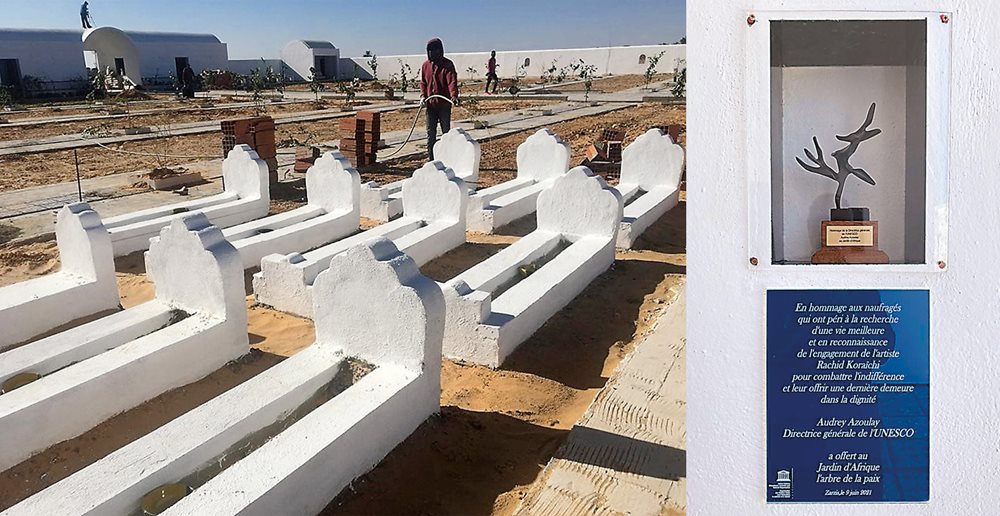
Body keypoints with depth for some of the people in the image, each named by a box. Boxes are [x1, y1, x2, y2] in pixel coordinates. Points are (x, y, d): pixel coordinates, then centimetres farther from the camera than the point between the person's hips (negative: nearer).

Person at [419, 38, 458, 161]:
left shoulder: (448, 64, -6)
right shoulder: (425, 65, 8)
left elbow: (452, 81, -18)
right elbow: (422, 82, 14)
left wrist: (454, 95, -34)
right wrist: (423, 95, -3)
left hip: (444, 104, -4)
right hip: (430, 104, 4)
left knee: (446, 132, 6)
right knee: (430, 133, 6)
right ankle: (431, 159, 13)